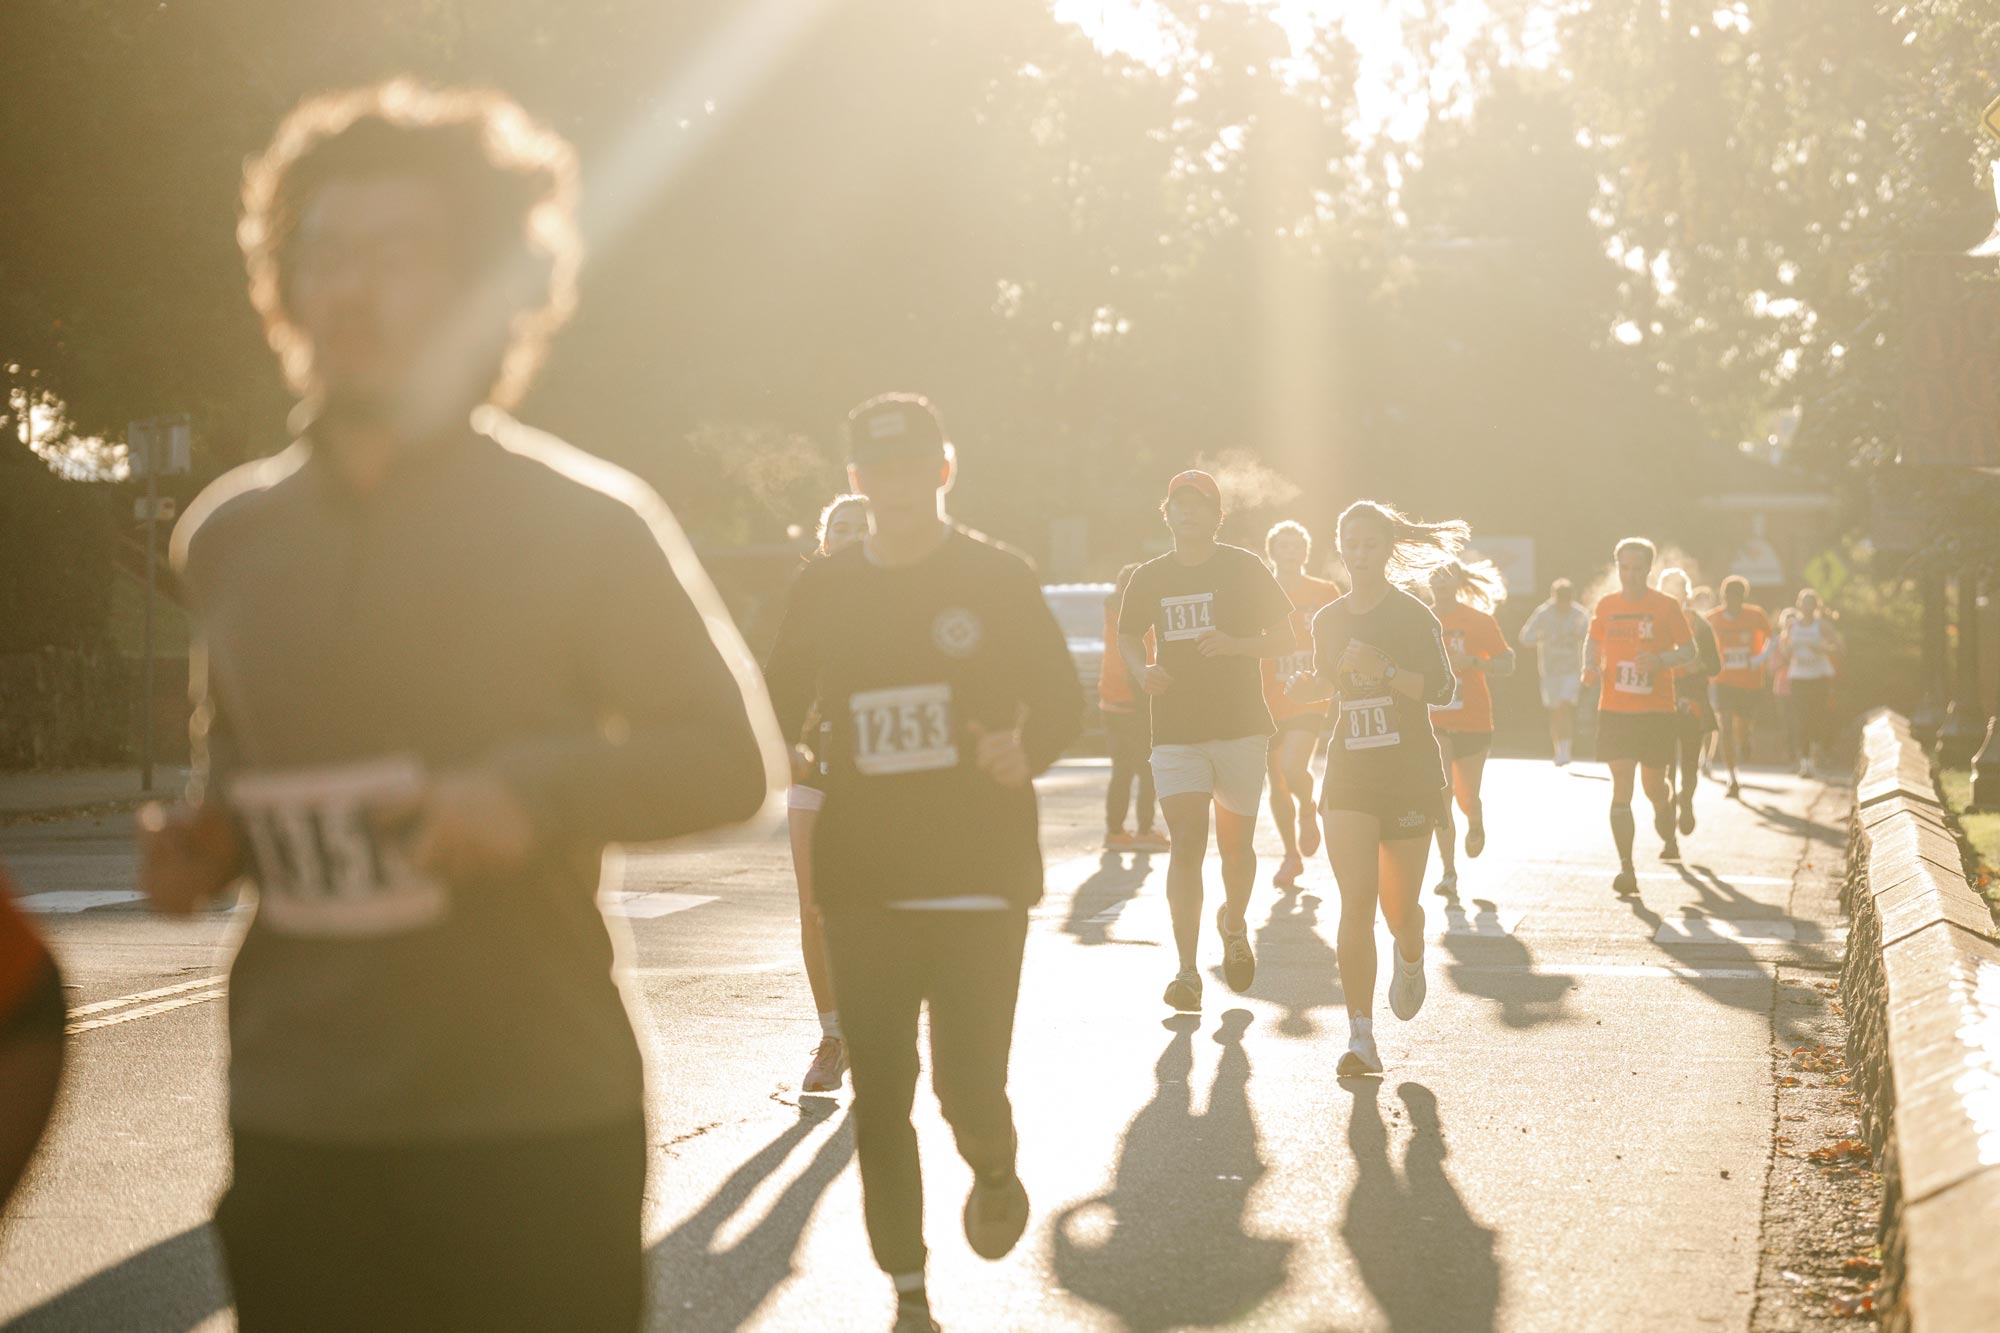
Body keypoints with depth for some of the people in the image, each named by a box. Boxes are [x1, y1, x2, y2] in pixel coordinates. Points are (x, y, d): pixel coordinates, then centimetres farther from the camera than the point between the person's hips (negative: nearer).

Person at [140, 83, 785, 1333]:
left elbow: (734, 755, -3)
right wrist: (205, 836, 3)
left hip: (537, 1131, -4)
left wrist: (536, 794, -19)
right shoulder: (228, 536, 9)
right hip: (292, 1131, 4)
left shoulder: (583, 521, -4)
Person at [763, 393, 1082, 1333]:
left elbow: (1061, 699, 1)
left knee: (969, 1087, -8)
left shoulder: (996, 577, 0)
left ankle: (994, 1170, 29)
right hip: (862, 882, 3)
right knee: (880, 1096, 3)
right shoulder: (823, 590, 7)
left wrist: (1025, 751, -20)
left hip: (979, 875, -2)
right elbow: (778, 712, 12)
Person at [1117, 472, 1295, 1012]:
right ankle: (1187, 972, -13)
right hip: (1176, 730, 0)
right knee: (1186, 840, -12)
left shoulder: (1244, 569, 0)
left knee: (1235, 843, 8)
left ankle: (1233, 924, 40)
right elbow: (1127, 636, 20)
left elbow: (1284, 638, 1)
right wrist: (1141, 669, -2)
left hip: (1241, 725, 0)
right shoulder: (1149, 578, 6)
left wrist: (1236, 645, -18)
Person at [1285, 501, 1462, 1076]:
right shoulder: (1328, 620, 9)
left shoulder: (1413, 616, -5)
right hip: (1349, 775, 2)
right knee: (1356, 901, -12)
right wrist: (1313, 685, 1)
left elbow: (1441, 688, -15)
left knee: (1399, 907, 5)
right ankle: (1361, 1039, -13)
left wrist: (1384, 669, -28)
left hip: (1410, 775, -2)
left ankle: (1409, 959, 44)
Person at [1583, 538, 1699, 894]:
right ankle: (1626, 868, -10)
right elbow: (1593, 643, 20)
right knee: (1621, 789, -9)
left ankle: (1668, 838, 43)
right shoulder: (1606, 605, 5)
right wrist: (1590, 667, -1)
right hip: (1615, 711, 1)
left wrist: (1660, 660, -17)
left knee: (1655, 787, 10)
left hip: (1657, 710, -1)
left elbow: (1689, 651, 2)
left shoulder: (1666, 606, -2)